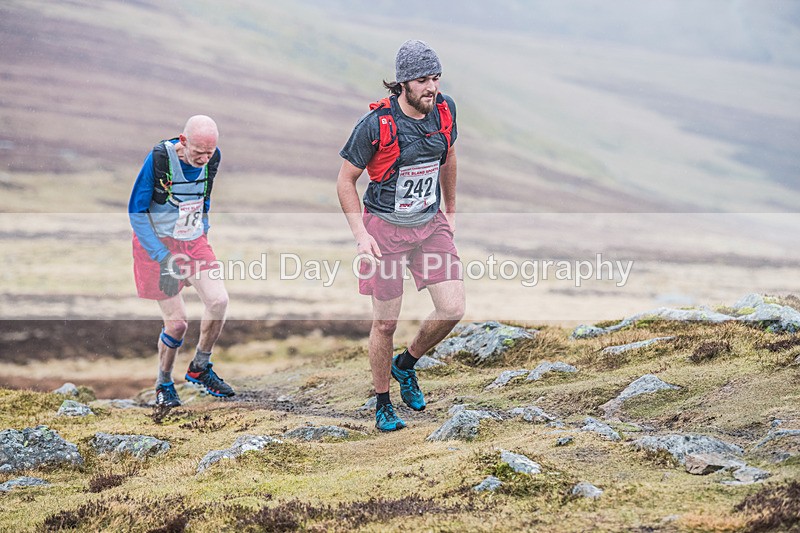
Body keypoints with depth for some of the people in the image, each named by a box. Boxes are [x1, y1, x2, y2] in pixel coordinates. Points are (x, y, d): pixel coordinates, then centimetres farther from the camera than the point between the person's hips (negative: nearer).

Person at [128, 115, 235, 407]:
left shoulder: (212, 158, -6)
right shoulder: (158, 159, -23)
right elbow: (136, 212, -16)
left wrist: (203, 235, 13)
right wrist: (163, 258, -21)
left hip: (194, 241, 5)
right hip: (157, 243, -5)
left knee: (219, 300, -14)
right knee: (177, 322, -7)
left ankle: (200, 368, 10)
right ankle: (164, 384, 18)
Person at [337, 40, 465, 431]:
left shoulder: (445, 110, -6)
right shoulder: (376, 124, -20)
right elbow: (345, 180, -9)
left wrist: (451, 210, 21)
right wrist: (361, 235, -15)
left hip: (431, 224, 4)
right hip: (385, 228, -4)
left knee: (453, 309, -5)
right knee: (385, 323, 2)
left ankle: (406, 365, 23)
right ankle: (382, 404, 22)